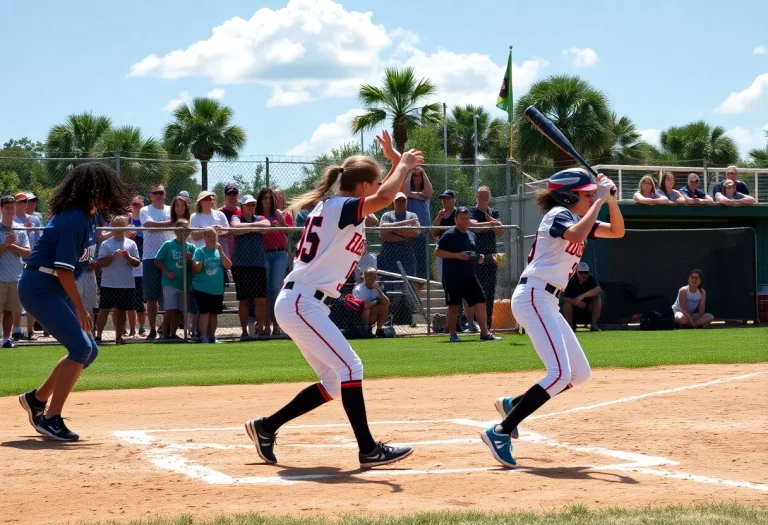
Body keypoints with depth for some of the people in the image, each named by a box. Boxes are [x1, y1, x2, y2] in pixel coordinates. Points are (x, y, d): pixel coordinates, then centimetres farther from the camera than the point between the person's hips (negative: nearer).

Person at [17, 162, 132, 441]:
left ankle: (37, 399, 22)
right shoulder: (73, 219, -21)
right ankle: (51, 419, -11)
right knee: (81, 347, -15)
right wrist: (79, 307, -19)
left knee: (88, 350, 10)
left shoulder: (88, 217, 9)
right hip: (39, 287, -10)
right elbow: (63, 268, -24)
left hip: (56, 289, 10)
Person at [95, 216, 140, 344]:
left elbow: (137, 263, 5)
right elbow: (101, 263, -6)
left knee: (122, 310, 8)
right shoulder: (106, 244, 0)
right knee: (104, 310, -5)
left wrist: (128, 257, -14)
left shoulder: (131, 244, 7)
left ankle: (119, 337, 14)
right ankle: (98, 336, -4)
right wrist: (113, 255, -19)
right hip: (109, 284, -3)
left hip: (127, 284, 3)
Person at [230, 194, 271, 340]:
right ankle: (244, 331, 7)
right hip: (241, 265, -2)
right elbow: (236, 228, -18)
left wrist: (248, 226, -8)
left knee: (261, 299, -3)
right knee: (244, 299, 1)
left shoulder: (260, 219, 13)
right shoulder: (236, 218, 6)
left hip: (259, 264, 2)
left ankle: (261, 329, 5)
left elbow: (267, 225, -11)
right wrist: (254, 227, -10)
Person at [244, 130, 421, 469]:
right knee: (350, 368, -14)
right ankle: (368, 450, -15)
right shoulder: (340, 206, -12)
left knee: (334, 383, 11)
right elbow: (385, 198, -29)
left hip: (303, 305, 10)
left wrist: (396, 163, 23)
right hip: (301, 303, -10)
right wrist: (402, 165, -13)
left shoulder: (333, 207, 17)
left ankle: (266, 428, 18)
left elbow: (380, 198, 31)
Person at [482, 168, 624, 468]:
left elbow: (617, 231, 20)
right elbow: (577, 236, -30)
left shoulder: (577, 219, 19)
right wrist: (599, 201, -21)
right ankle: (500, 432, -21)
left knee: (580, 373, 12)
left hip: (548, 303, 10)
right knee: (560, 373, -21)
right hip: (533, 297, -10)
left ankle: (513, 405, 20)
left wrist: (610, 198, 5)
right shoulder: (559, 214, -8)